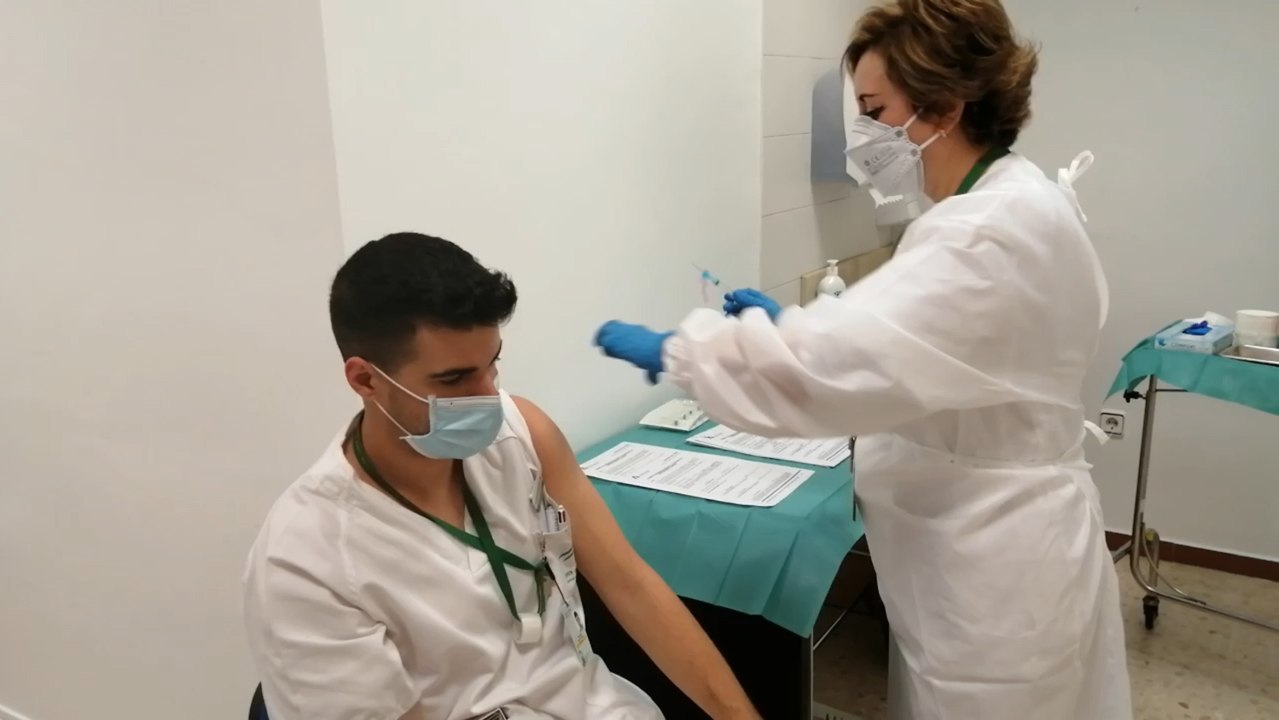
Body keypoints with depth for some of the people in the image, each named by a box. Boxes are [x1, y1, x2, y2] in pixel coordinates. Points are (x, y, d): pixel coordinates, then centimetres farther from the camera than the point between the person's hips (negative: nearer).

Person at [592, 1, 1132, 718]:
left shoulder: (997, 233, -27)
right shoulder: (1003, 207, 7)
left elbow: (829, 364, -32)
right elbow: (901, 344, 16)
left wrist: (673, 350, -21)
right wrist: (789, 324, 6)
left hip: (996, 573, -9)